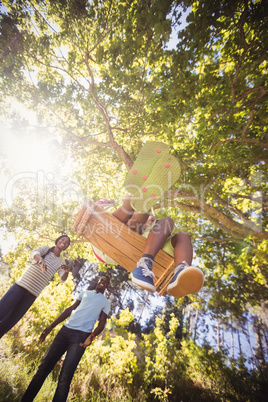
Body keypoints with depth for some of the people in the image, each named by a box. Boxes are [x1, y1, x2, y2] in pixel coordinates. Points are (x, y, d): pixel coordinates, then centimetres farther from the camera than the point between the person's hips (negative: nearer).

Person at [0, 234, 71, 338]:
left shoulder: (61, 262, 7)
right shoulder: (45, 248, 0)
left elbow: (63, 279, -4)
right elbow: (34, 253, -21)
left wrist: (66, 271, -27)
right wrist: (41, 260, -43)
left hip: (33, 294, 3)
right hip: (21, 285, -3)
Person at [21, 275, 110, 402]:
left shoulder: (106, 302, 12)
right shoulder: (85, 292, 19)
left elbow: (102, 323, 4)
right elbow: (70, 309, 17)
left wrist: (91, 336, -15)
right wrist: (51, 326, 11)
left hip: (81, 335, -3)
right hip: (66, 329, 3)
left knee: (65, 377, -9)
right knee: (43, 368, 4)